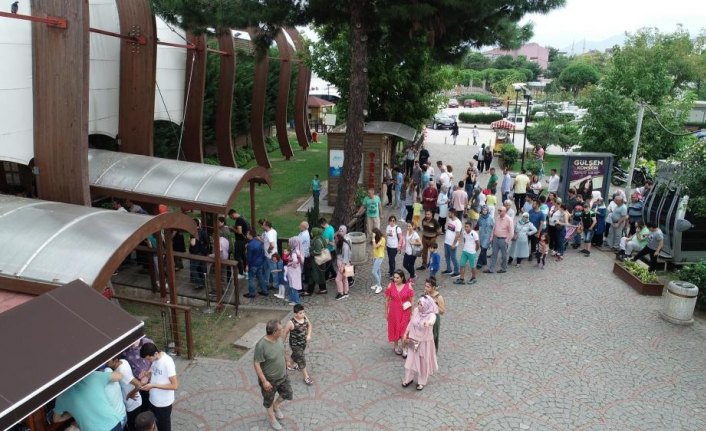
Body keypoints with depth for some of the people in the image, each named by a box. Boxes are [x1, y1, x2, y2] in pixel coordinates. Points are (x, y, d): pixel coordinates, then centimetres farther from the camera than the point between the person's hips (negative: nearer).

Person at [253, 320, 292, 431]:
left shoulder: (279, 339, -13)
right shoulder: (261, 345, -34)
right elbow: (256, 364, -26)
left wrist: (285, 364, 18)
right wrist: (264, 381, -23)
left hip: (283, 376, 6)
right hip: (270, 379, -6)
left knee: (288, 395, 21)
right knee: (269, 400, 20)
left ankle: (276, 406, 50)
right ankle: (271, 417, 47)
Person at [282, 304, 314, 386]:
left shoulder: (305, 317, -14)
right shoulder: (291, 323, -29)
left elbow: (309, 325, 6)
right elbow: (285, 333, -16)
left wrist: (309, 335, -9)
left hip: (303, 342, 6)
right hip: (295, 344, -6)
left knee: (296, 355, 30)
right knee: (302, 360, 0)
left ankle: (290, 365, 58)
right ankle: (306, 377, 15)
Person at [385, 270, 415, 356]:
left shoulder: (408, 286, -13)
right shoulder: (390, 286, -11)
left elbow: (411, 301, -5)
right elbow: (387, 300, -1)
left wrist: (411, 313, -2)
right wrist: (386, 312, 3)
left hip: (405, 312, -1)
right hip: (394, 311, 1)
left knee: (404, 329, 1)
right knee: (395, 328, 14)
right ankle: (396, 346, 36)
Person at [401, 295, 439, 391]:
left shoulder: (431, 315, -26)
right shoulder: (416, 310, -11)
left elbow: (432, 321, -51)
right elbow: (411, 322, 5)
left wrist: (428, 323, -74)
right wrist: (406, 333, 9)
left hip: (425, 342, -4)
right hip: (413, 341, 4)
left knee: (423, 363, 14)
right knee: (410, 360, 15)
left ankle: (422, 382, 35)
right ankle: (408, 379, 37)